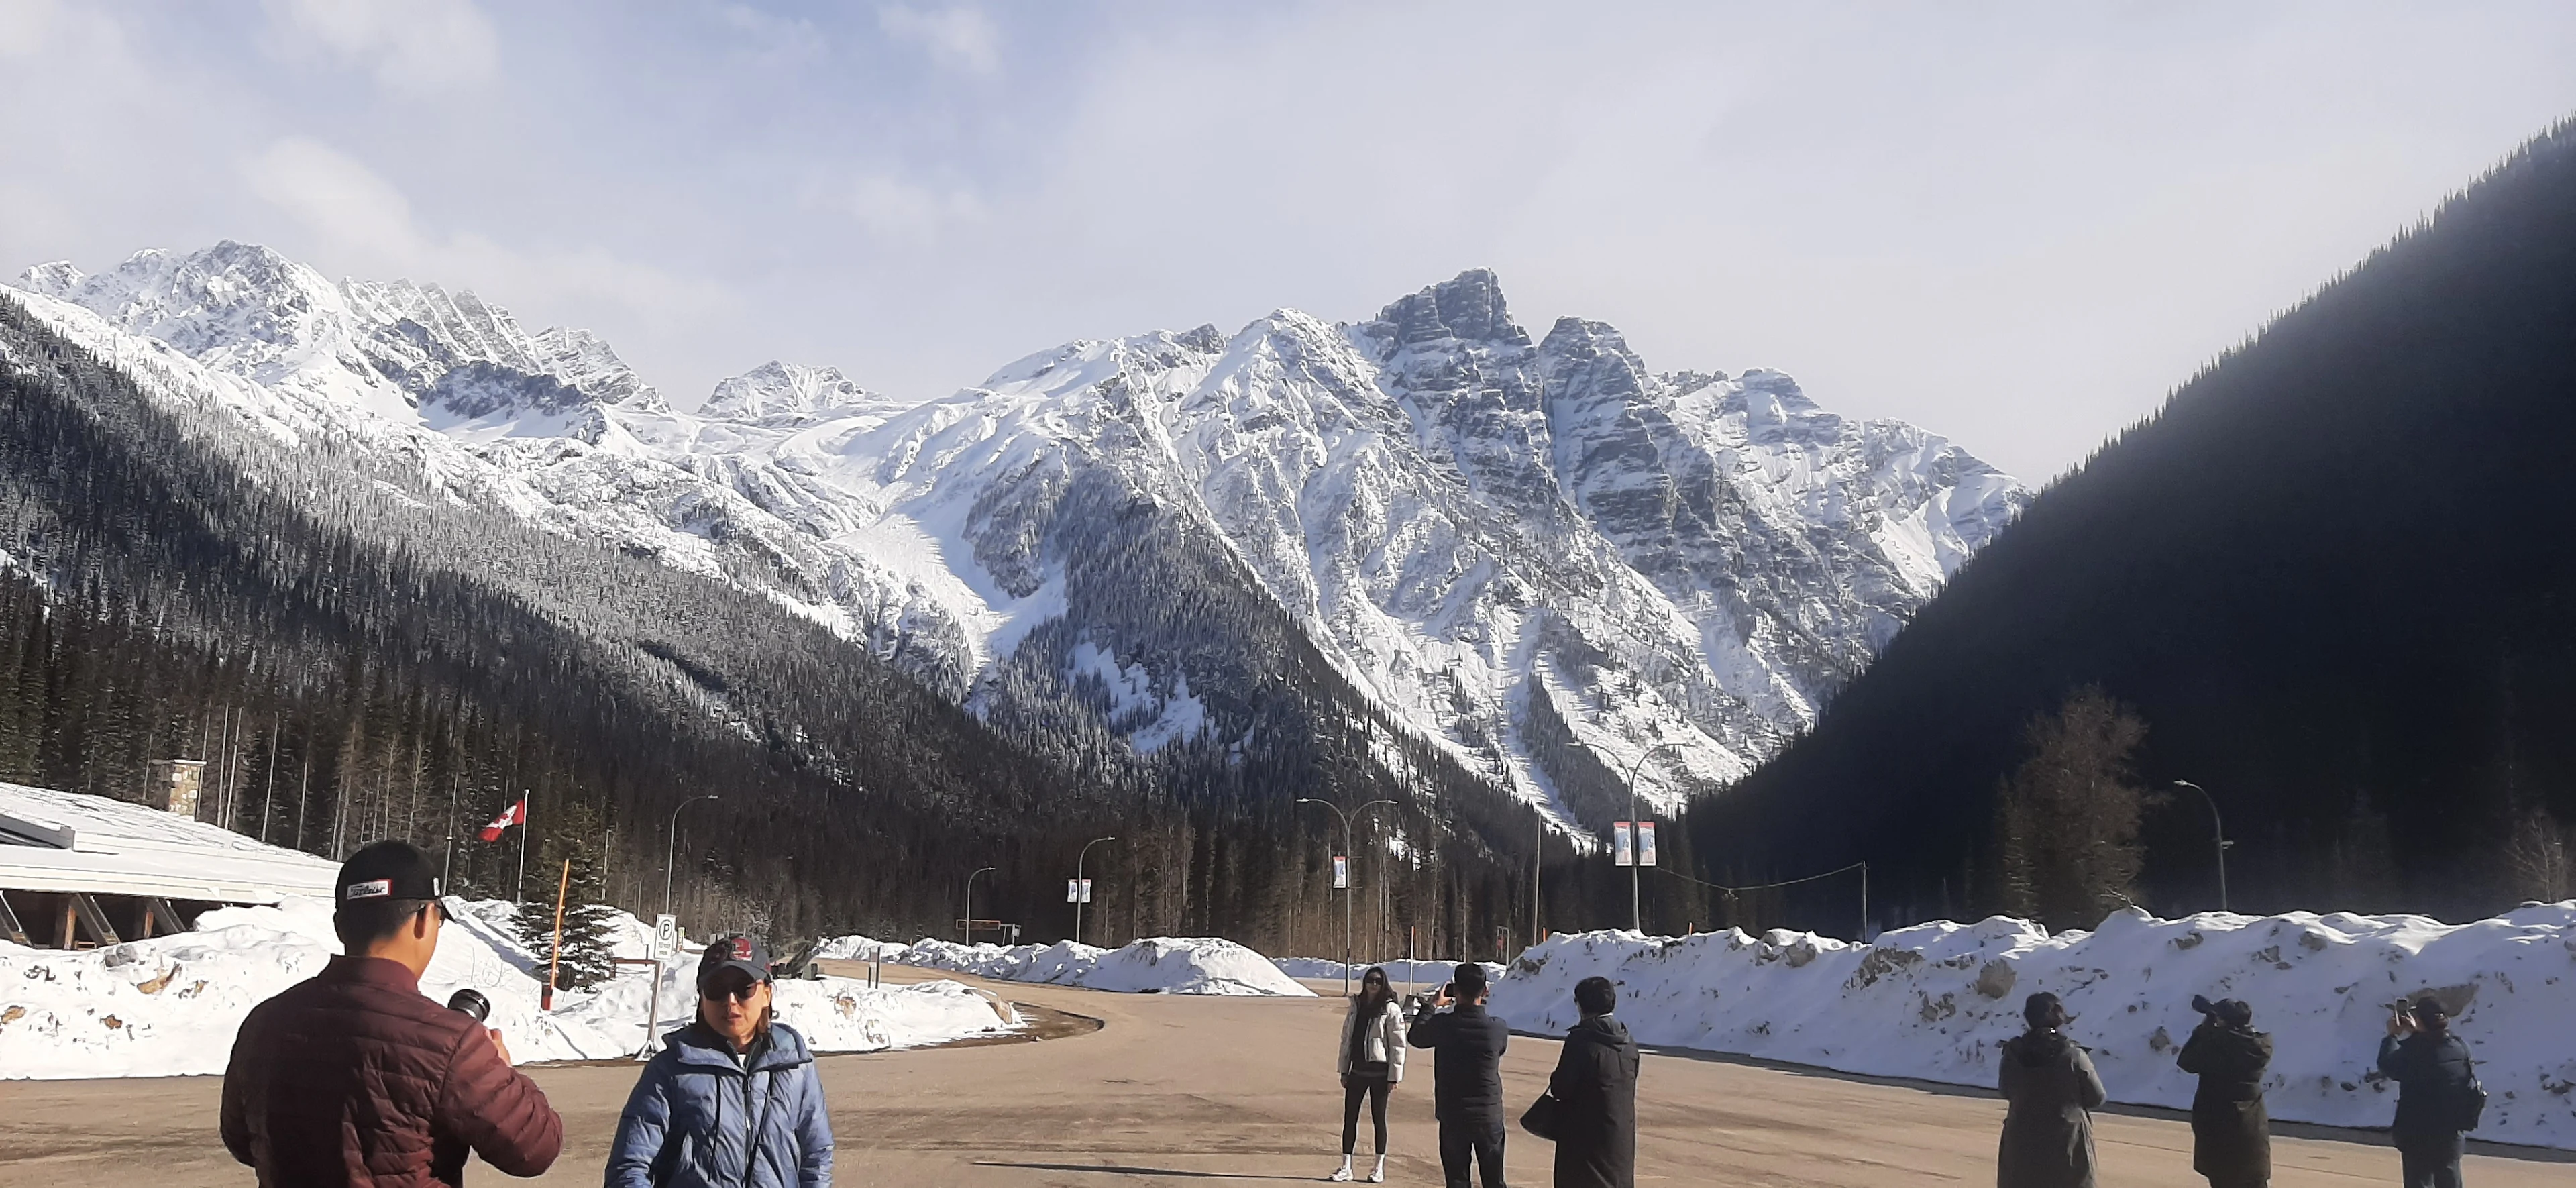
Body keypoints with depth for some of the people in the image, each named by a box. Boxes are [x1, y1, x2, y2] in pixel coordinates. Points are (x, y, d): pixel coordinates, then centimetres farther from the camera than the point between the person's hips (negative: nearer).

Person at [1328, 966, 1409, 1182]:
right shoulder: (1356, 1006, 8)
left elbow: (1398, 1045, -9)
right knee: (1349, 1118, 5)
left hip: (1379, 1072, -5)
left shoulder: (1391, 1010, -8)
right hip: (1358, 1070, 5)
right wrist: (1344, 1070, 10)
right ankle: (1346, 1167, 13)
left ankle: (1379, 1168, 17)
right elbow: (1346, 1038, 13)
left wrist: (1394, 1076, -11)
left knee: (1378, 1119, 6)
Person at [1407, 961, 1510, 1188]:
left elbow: (1414, 1036, 6)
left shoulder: (1443, 1024, -14)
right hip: (1490, 1117, 1)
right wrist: (1479, 1007, 14)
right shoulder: (1498, 1029, -11)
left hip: (1453, 1118, -1)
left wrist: (1432, 1005, 16)